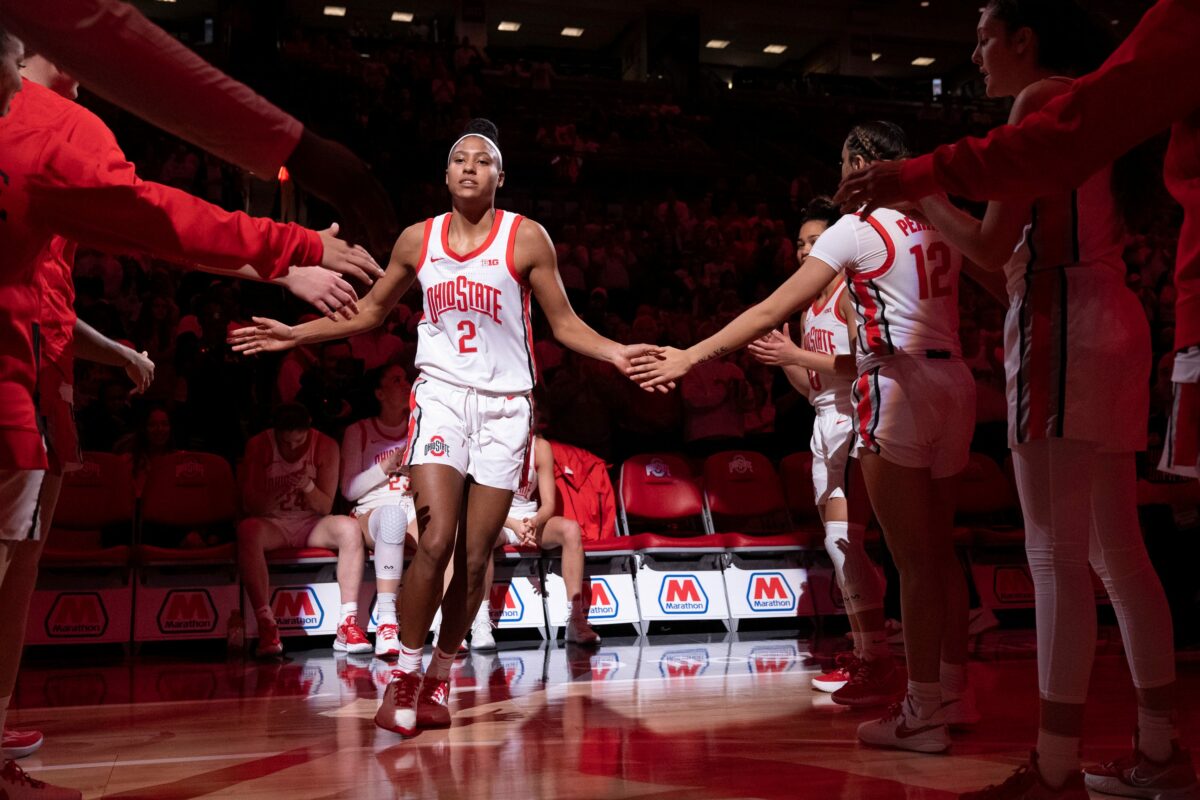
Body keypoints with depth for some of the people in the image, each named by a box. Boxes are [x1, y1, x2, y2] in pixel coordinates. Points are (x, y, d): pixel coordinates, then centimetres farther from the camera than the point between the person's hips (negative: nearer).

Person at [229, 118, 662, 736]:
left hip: (504, 405, 0)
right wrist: (296, 335, 11)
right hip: (441, 394, 0)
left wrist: (614, 353, -15)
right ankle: (404, 675, 1)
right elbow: (369, 312, 18)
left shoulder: (526, 238, -1)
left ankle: (440, 677, 20)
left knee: (475, 558, 2)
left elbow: (564, 323, 3)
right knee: (436, 543, -16)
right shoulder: (417, 240, 5)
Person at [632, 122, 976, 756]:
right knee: (940, 549, 16)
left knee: (913, 559, -3)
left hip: (899, 391, -7)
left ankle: (923, 713, 3)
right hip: (954, 382, 8)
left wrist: (691, 357, -7)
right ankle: (954, 691, 25)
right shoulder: (938, 223, 14)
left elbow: (772, 309, -10)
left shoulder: (858, 227, -6)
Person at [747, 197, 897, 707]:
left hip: (854, 421, -9)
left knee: (842, 539, -17)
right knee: (839, 544, 9)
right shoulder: (810, 306, 19)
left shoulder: (852, 292, -7)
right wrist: (785, 359, 3)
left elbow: (862, 364, -20)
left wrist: (797, 355, -21)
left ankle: (881, 668, -17)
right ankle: (865, 657, 18)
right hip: (825, 422, 9)